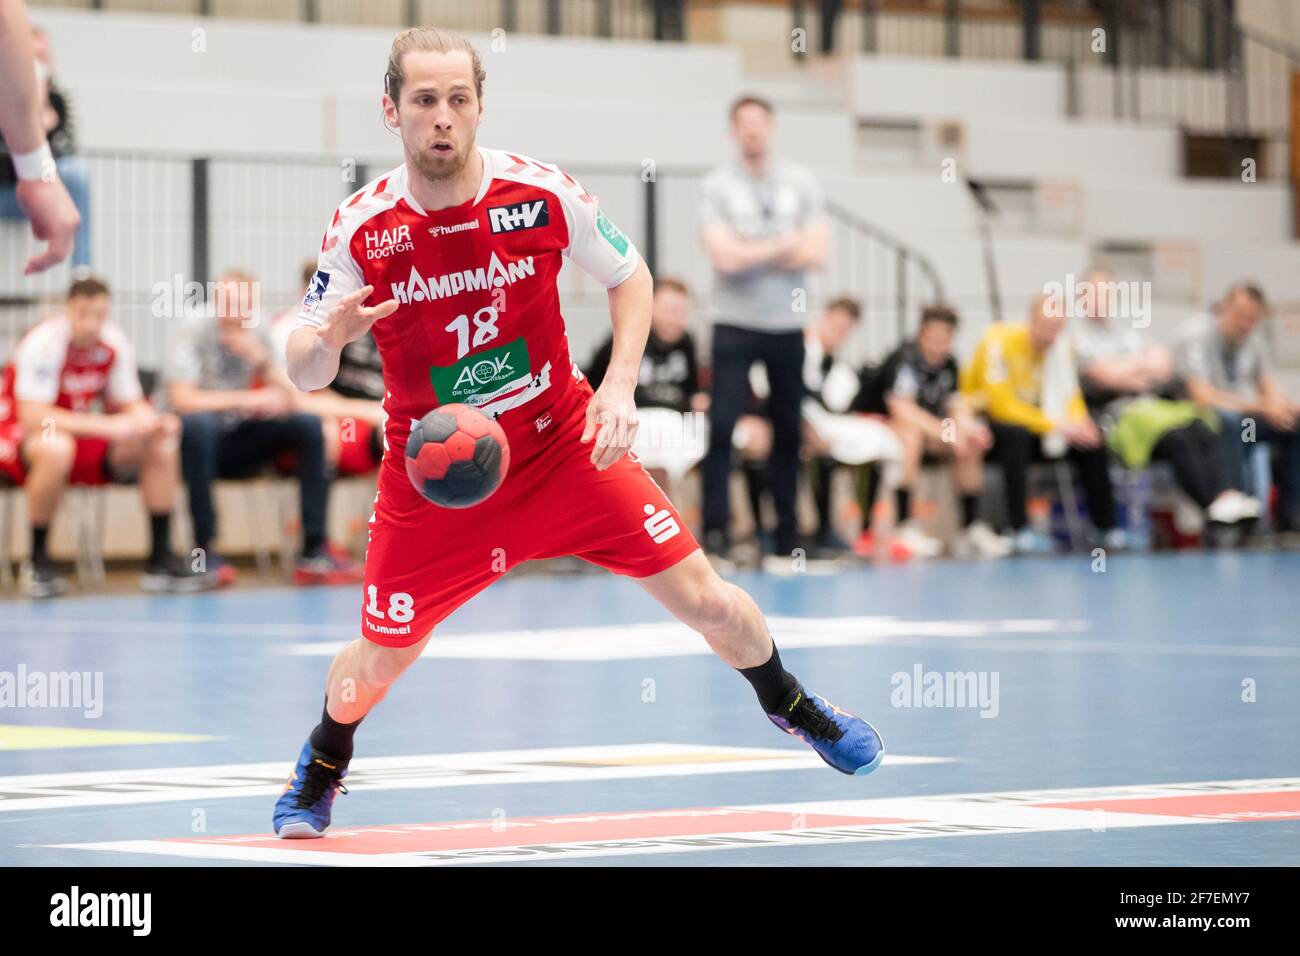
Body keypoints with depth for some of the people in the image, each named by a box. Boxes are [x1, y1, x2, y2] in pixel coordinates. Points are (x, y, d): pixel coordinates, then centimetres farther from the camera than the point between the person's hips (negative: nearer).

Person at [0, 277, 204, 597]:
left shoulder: (115, 343, -6)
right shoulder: (44, 343, -24)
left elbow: (130, 405, 3)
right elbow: (33, 416, -31)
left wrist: (154, 423, -21)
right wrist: (107, 426, -36)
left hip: (84, 431, 6)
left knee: (161, 445, -12)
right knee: (56, 448, -40)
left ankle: (160, 560, -6)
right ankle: (36, 562, -22)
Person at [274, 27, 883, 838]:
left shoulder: (544, 193, -15)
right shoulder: (361, 228, -17)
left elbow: (630, 276, 3)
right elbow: (304, 374, -11)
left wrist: (620, 385, -11)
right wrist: (328, 339, -35)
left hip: (564, 441, 1)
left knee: (705, 599, -1)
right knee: (380, 660, 1)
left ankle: (791, 706, 30)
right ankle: (323, 765, 36)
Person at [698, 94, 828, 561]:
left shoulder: (801, 184, 5)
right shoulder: (717, 185, -2)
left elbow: (814, 254, -5)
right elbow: (723, 256, -15)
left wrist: (751, 252, -11)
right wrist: (783, 245, -7)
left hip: (787, 326, 3)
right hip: (735, 326, -3)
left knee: (789, 430, 6)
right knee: (721, 427, -11)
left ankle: (787, 533, 14)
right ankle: (716, 529, -7)